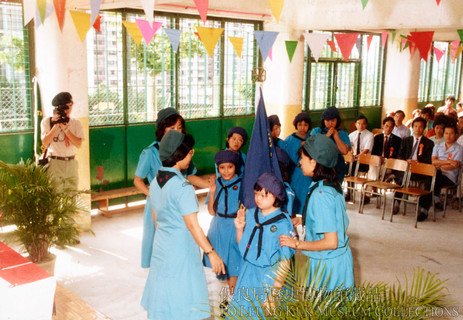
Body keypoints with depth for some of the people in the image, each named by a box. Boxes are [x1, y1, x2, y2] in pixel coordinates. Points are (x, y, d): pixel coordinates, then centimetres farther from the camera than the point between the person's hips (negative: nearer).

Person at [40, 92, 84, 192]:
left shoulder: (76, 123, 6)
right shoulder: (47, 121, 0)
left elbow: (78, 144, -5)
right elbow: (45, 143, -8)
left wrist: (65, 128, -12)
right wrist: (56, 125, -14)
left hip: (71, 164, 3)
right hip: (54, 163, -3)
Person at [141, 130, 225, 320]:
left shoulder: (155, 182, 3)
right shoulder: (182, 187, -22)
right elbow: (192, 226, -22)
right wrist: (211, 253, -16)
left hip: (161, 246, 8)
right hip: (180, 249, -8)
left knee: (164, 293, 19)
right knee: (181, 297, 6)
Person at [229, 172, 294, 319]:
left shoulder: (282, 223, -17)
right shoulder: (249, 214, -2)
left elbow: (285, 260, -13)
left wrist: (276, 287, -12)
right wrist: (239, 228, -6)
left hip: (269, 276, -5)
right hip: (247, 273, 5)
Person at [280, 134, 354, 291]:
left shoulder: (320, 194, -24)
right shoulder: (332, 185, 2)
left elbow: (331, 242, -24)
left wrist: (298, 244, -16)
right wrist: (303, 220, 11)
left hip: (328, 264, -8)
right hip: (338, 258, 8)